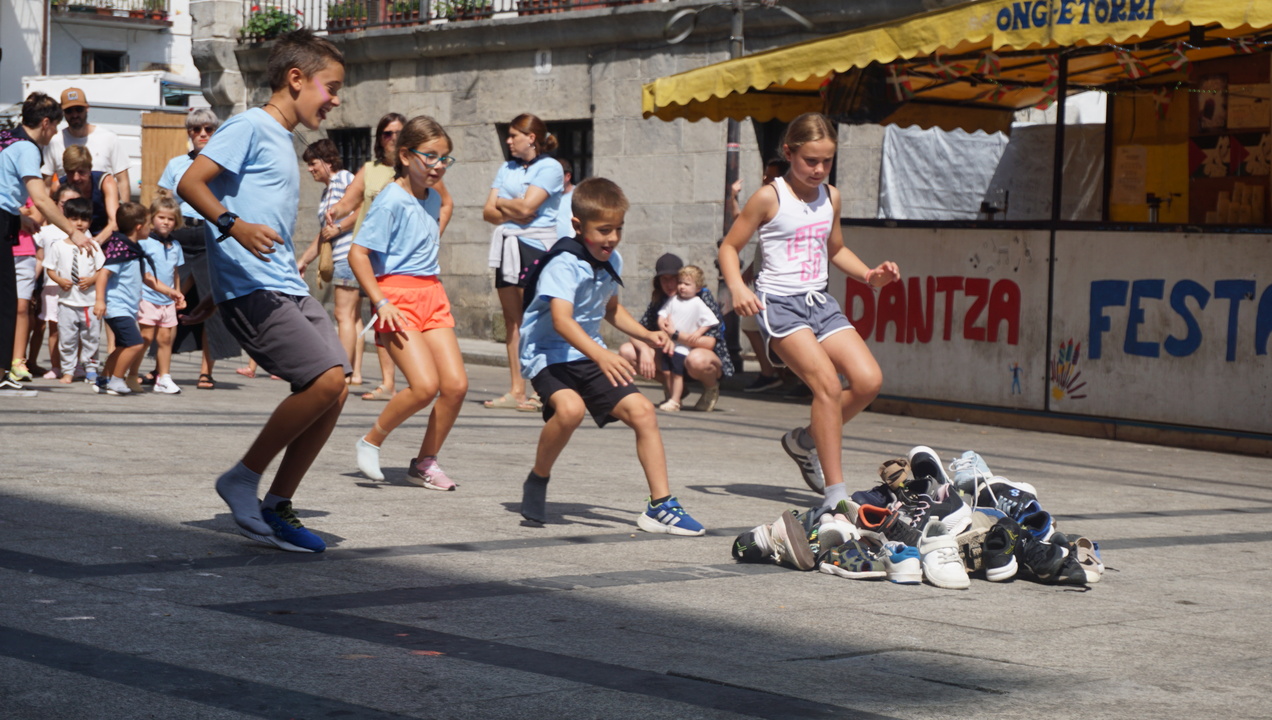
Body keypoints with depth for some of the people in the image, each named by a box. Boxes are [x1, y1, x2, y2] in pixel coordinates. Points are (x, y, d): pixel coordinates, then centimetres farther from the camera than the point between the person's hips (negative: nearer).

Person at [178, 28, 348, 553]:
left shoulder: (282, 140, 23)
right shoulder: (250, 126, -5)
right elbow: (190, 182, -17)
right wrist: (233, 225, -31)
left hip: (289, 290, 9)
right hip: (250, 288, -9)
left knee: (336, 388, -1)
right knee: (326, 379, -19)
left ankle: (276, 507, 7)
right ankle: (243, 479, -4)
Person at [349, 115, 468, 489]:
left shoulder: (430, 199, 13)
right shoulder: (392, 200, -10)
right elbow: (358, 253, -14)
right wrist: (381, 302, -19)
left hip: (432, 295, 8)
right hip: (398, 295, -8)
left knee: (456, 384, -4)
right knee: (425, 385, -20)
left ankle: (425, 462, 12)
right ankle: (371, 442, 3)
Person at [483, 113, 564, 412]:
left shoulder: (550, 168, -3)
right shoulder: (507, 169, 19)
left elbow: (526, 206, -14)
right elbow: (488, 212, 11)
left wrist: (501, 203, 3)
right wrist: (512, 212, -6)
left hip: (535, 245, -7)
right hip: (507, 246, 7)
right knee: (511, 317, 5)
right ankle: (516, 390, 7)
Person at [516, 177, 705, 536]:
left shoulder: (611, 261, 6)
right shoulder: (565, 263, -20)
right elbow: (562, 320, -35)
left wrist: (646, 335, 9)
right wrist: (602, 355, -49)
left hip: (588, 356, 8)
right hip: (548, 354, -7)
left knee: (642, 410, -4)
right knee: (570, 408, -35)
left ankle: (660, 505, 6)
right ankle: (537, 481, -8)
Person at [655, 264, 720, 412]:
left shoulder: (697, 304, -8)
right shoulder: (673, 300, 7)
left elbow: (710, 320, -8)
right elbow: (662, 314, 10)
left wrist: (698, 333, -15)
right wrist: (662, 323, -10)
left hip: (683, 346, -5)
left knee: (677, 372, -6)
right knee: (667, 372, 7)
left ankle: (674, 401, -1)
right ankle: (670, 397, 18)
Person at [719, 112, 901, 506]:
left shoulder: (830, 197, 11)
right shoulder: (770, 197, -6)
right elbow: (729, 247, 0)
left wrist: (869, 274, 12)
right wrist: (737, 287, -18)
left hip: (819, 301, 6)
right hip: (779, 303, -6)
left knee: (868, 380, -10)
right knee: (828, 384, -22)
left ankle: (805, 440, 15)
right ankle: (834, 492, -16)